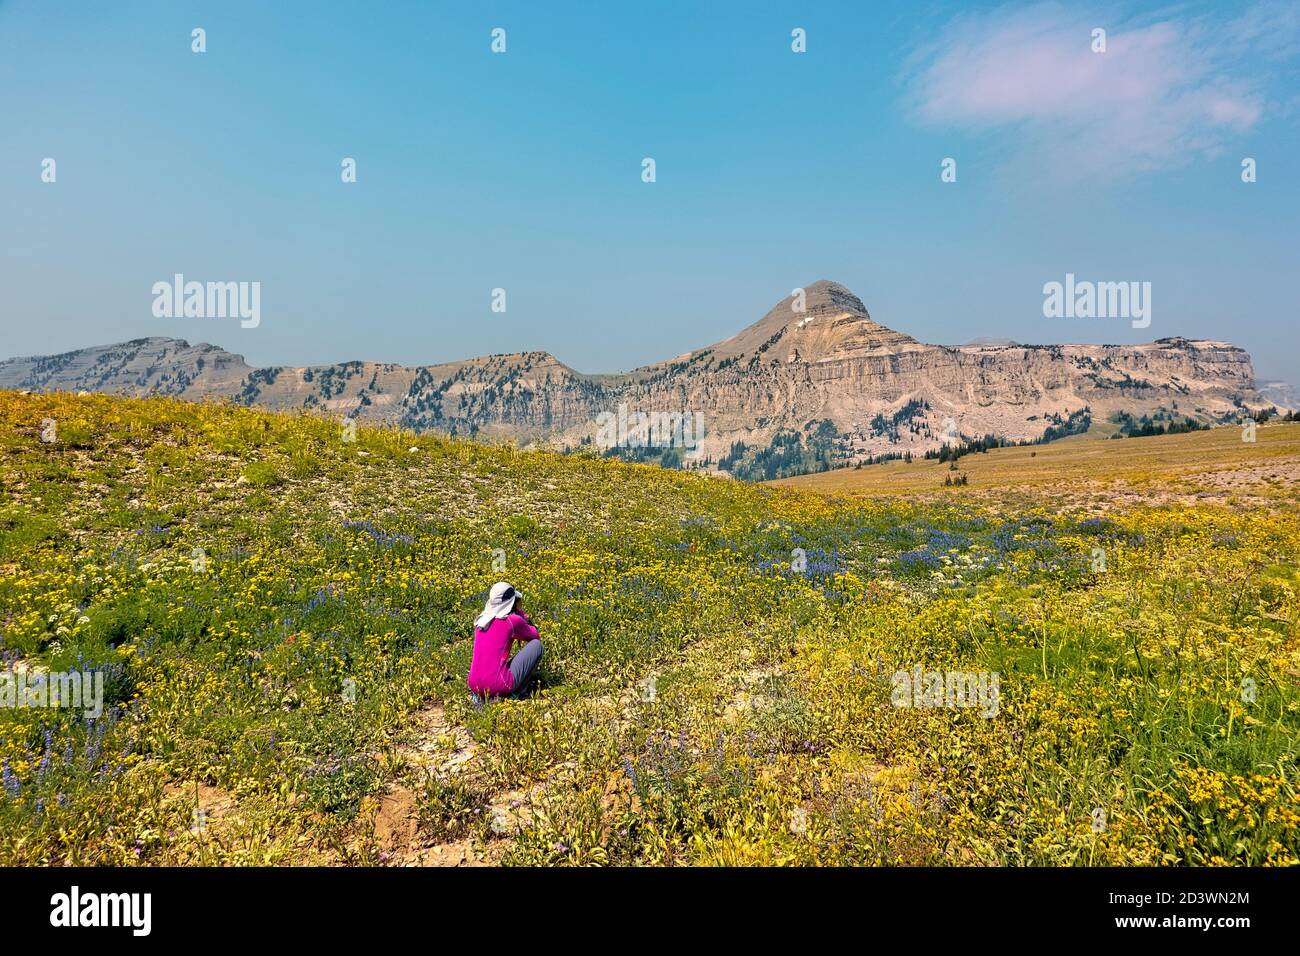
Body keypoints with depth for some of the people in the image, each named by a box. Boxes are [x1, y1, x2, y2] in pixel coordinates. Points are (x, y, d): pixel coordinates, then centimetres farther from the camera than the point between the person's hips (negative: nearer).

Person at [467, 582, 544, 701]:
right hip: (498, 688, -6)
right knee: (536, 644, 8)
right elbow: (535, 636, 12)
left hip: (474, 686, 6)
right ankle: (520, 690, 7)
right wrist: (521, 613, 17)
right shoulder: (513, 620, -6)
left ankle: (480, 695, 16)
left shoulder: (480, 621, 11)